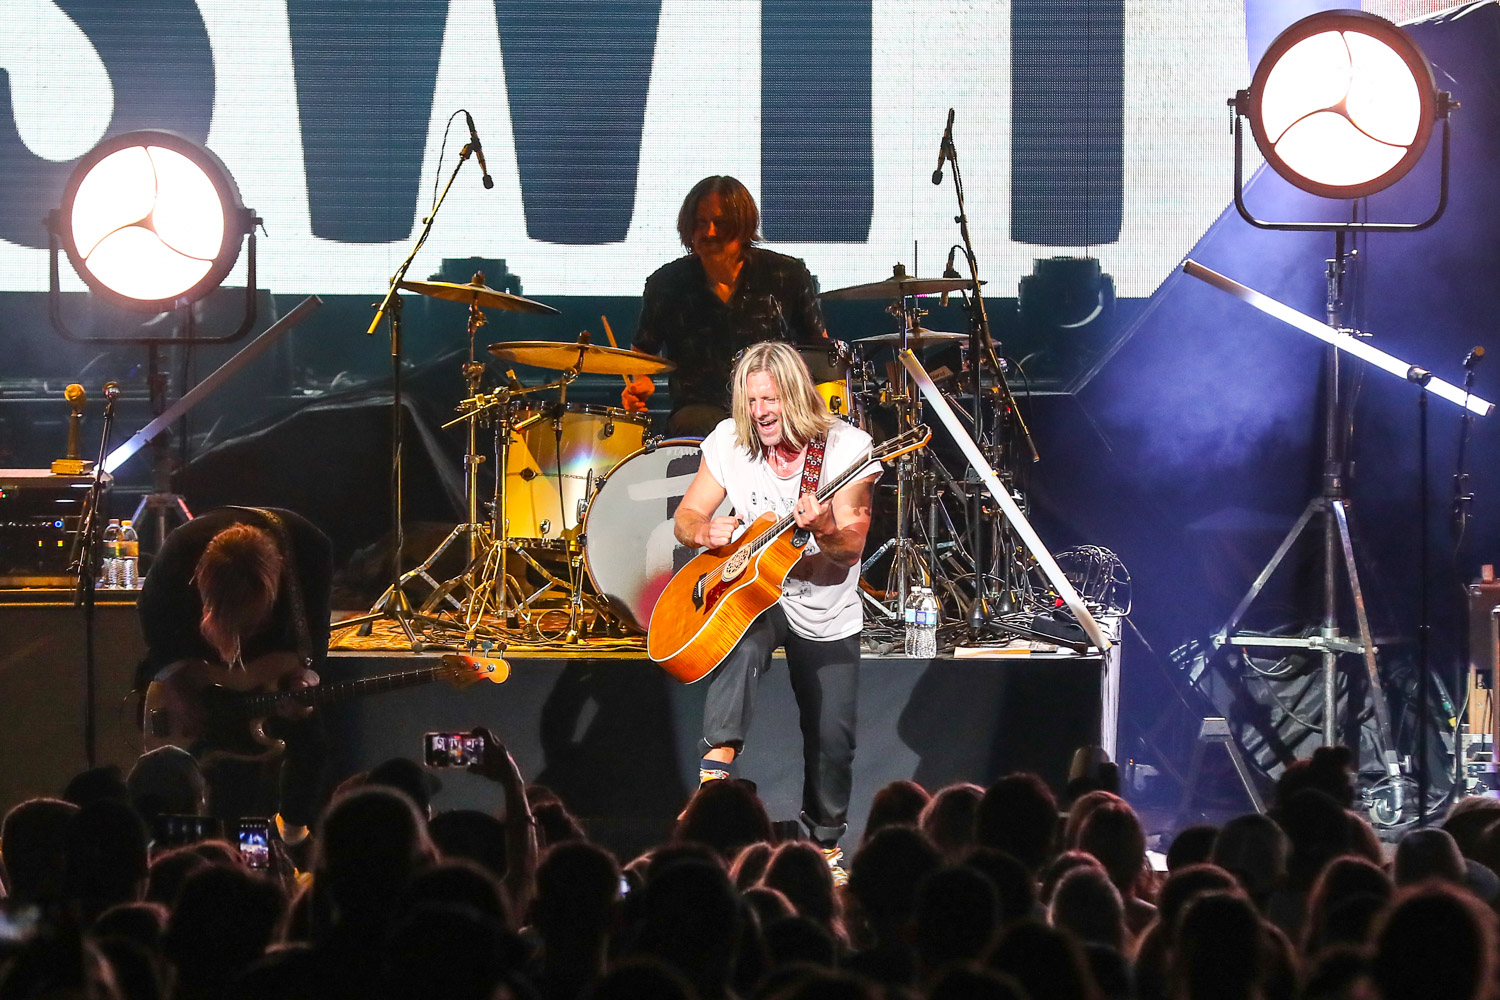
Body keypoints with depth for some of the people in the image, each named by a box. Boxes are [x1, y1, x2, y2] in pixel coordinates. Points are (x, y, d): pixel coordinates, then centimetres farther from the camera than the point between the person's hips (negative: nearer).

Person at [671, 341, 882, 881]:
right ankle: (717, 768, -42)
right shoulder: (729, 441, -9)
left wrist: (824, 529, -43)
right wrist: (707, 531, -24)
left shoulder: (846, 446, -17)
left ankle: (825, 842, 27)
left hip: (828, 615, 0)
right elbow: (686, 517, -1)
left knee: (832, 741, 2)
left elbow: (851, 549, -20)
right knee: (743, 639, -36)